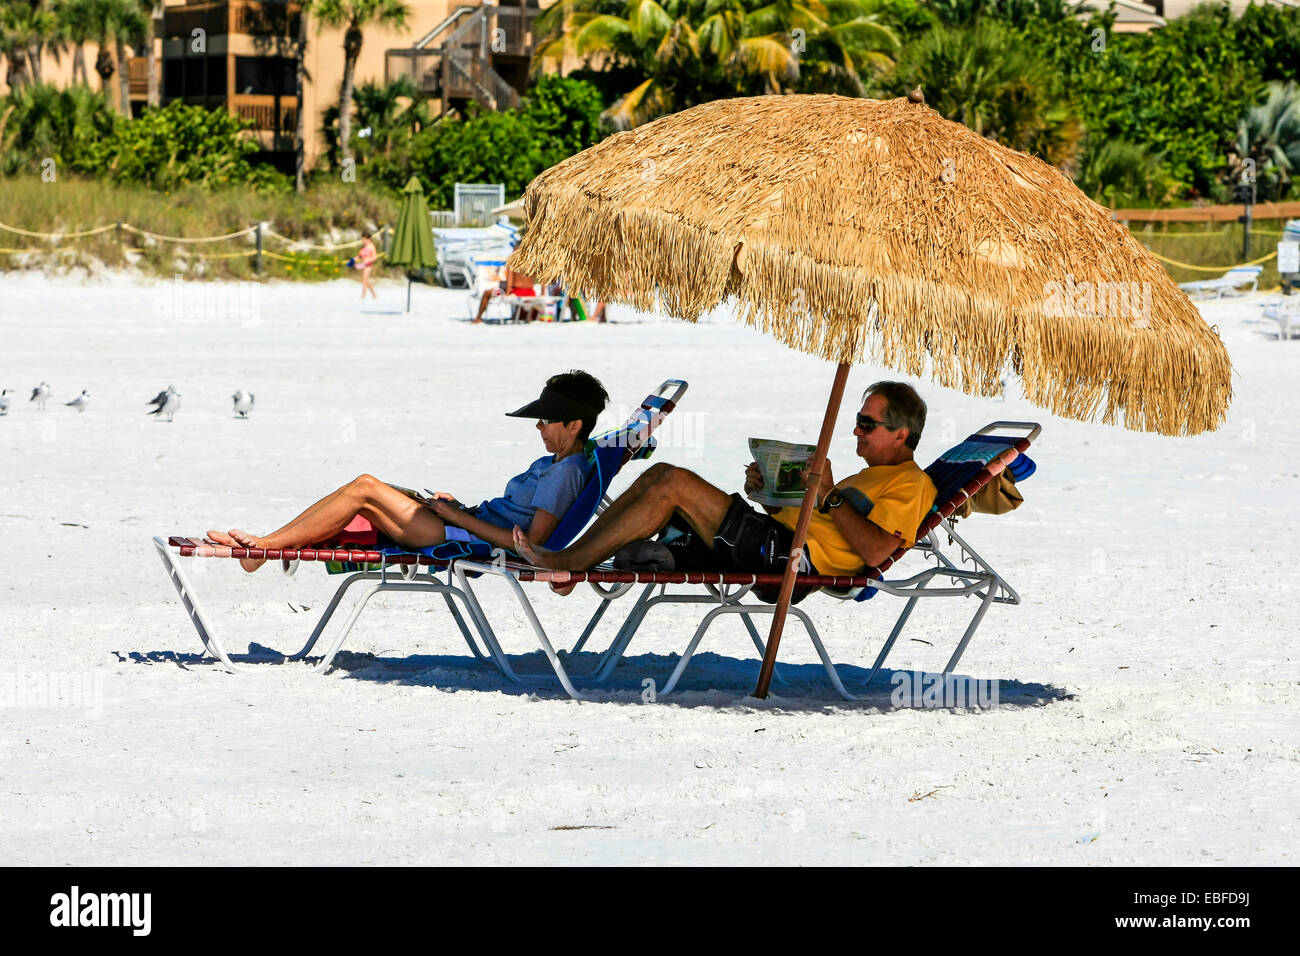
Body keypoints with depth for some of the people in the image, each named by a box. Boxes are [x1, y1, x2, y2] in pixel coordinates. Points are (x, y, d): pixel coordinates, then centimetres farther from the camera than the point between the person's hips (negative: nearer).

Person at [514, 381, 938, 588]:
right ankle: (571, 558, -3)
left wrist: (829, 496, -15)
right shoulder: (873, 475, 32)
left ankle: (570, 562, -16)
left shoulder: (911, 484, 0)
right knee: (661, 475, 4)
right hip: (777, 540, 10)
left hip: (793, 554, -10)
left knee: (676, 484, -18)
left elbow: (875, 551, -19)